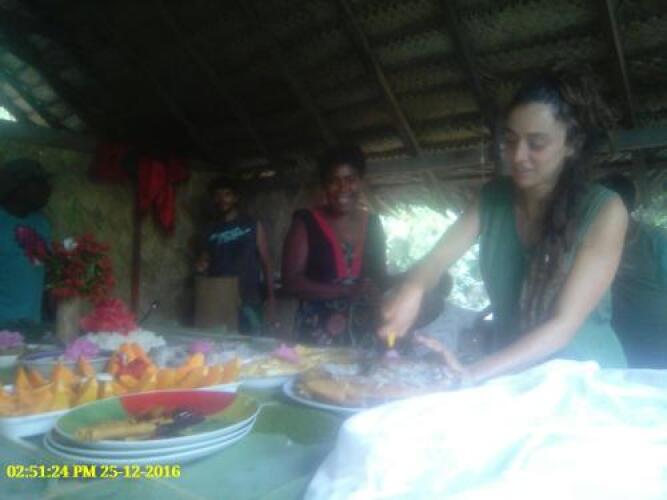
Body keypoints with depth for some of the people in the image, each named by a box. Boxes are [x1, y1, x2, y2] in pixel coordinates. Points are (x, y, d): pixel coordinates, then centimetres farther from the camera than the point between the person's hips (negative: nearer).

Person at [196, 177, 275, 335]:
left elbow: (266, 263, 1)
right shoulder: (210, 231, 12)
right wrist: (201, 267, -2)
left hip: (247, 302, -2)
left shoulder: (253, 225, 5)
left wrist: (271, 298, -7)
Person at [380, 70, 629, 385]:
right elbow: (439, 257, -6)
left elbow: (565, 323, -19)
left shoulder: (603, 211, -14)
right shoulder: (494, 197, -2)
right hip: (511, 378, 4)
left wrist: (475, 375, -30)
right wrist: (413, 289, -28)